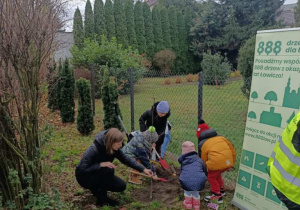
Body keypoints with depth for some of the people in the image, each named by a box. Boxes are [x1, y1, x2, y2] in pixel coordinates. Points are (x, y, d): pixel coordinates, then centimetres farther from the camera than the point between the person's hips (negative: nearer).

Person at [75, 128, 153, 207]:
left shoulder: (114, 148, -14)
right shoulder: (93, 150, -33)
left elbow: (126, 159, -4)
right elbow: (81, 170, -31)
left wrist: (143, 169, -9)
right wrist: (101, 164, -38)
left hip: (99, 175, 7)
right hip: (84, 177, -6)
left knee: (121, 186, -6)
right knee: (109, 170, -32)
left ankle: (96, 187, 13)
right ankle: (102, 199, -13)